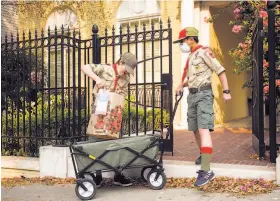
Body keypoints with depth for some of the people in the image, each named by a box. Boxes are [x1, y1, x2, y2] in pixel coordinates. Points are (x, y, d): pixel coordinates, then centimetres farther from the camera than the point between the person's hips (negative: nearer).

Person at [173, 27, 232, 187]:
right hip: (192, 95, 9)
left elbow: (220, 70, -9)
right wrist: (181, 85, 8)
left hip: (203, 94, -9)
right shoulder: (191, 57, 20)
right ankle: (203, 154, 38)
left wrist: (226, 91, -16)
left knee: (204, 129, -20)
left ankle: (206, 170, -27)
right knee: (195, 129, 15)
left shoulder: (204, 51, -6)